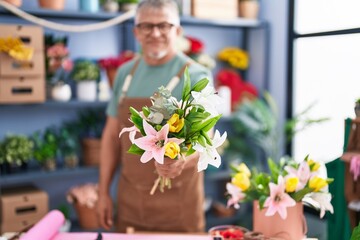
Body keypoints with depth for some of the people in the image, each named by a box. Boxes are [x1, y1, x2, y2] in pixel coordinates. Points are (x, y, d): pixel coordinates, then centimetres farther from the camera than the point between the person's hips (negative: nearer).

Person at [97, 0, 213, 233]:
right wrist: (104, 191, 7)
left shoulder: (195, 76, -11)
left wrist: (182, 159, -39)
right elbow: (112, 135, 9)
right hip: (129, 199, 4)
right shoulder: (125, 73, 4)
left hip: (177, 201, -4)